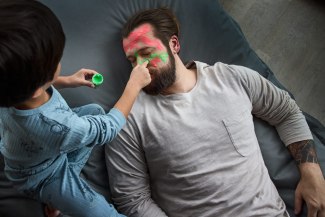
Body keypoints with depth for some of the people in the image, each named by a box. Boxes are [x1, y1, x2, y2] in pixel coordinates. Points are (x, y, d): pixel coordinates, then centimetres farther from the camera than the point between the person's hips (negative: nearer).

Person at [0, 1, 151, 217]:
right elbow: (109, 127, -26)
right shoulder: (59, 129, -45)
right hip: (42, 178, -6)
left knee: (95, 110, 14)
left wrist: (67, 81, -5)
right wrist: (134, 84, -16)